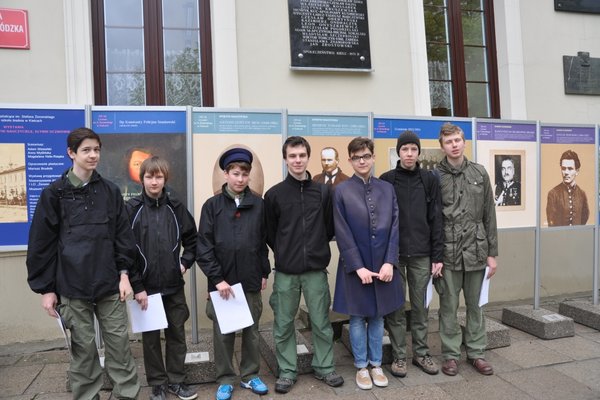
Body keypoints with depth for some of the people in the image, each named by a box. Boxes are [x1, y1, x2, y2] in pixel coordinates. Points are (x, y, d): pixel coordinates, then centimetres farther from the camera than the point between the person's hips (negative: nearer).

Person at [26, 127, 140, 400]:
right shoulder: (54, 194, -1)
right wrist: (45, 288, -1)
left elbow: (123, 235, 8)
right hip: (72, 286, -2)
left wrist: (124, 272, 0)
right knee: (83, 348, 8)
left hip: (109, 284, 2)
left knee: (119, 343, 7)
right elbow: (41, 244, 0)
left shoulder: (110, 191, 5)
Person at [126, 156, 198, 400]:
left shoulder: (176, 208, 2)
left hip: (174, 286, 2)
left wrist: (185, 262, 1)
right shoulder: (131, 209, -5)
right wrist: (136, 286, -10)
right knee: (150, 338, 10)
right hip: (146, 287, -2)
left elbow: (192, 240, 14)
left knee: (177, 334, 11)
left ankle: (176, 380, 27)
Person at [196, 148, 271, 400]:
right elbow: (203, 246, -6)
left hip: (251, 281, 1)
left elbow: (264, 241, 7)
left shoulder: (258, 204, 2)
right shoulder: (212, 205, -3)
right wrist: (217, 278, -11)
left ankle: (250, 375, 30)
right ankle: (225, 380, 27)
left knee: (251, 330, 13)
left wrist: (265, 272, 6)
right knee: (223, 332, 10)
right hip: (222, 281, -1)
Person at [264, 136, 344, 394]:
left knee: (321, 322, 12)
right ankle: (287, 371, 27)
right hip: (286, 272, -1)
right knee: (284, 324, 10)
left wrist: (315, 247, 7)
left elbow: (330, 228, 8)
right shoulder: (274, 194, -3)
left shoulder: (324, 192, 1)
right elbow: (269, 233, 4)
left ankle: (324, 367, 30)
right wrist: (285, 253, 5)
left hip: (316, 269, 1)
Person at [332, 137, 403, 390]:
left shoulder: (387, 189, 3)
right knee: (358, 317, 10)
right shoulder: (342, 191, -5)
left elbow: (394, 227, 0)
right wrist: (358, 267, -12)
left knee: (378, 316, 14)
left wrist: (389, 262, -9)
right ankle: (361, 367, 26)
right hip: (355, 266, -2)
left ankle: (376, 365, 29)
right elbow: (342, 234, -8)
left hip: (383, 264, 2)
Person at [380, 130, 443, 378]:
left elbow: (436, 220, 3)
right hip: (393, 253, -1)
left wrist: (437, 256, -1)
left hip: (421, 254, 1)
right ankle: (399, 356, 19)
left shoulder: (430, 180, 4)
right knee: (395, 308, 6)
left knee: (420, 307, 11)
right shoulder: (386, 180, 0)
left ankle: (421, 353, 26)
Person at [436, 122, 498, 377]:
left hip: (476, 250, 2)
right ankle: (450, 355, 21)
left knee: (475, 305, 13)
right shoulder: (435, 177, -3)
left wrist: (492, 252, 4)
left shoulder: (479, 173, 5)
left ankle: (476, 353, 27)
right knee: (448, 306, 7)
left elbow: (489, 215, 6)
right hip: (447, 251, -2)